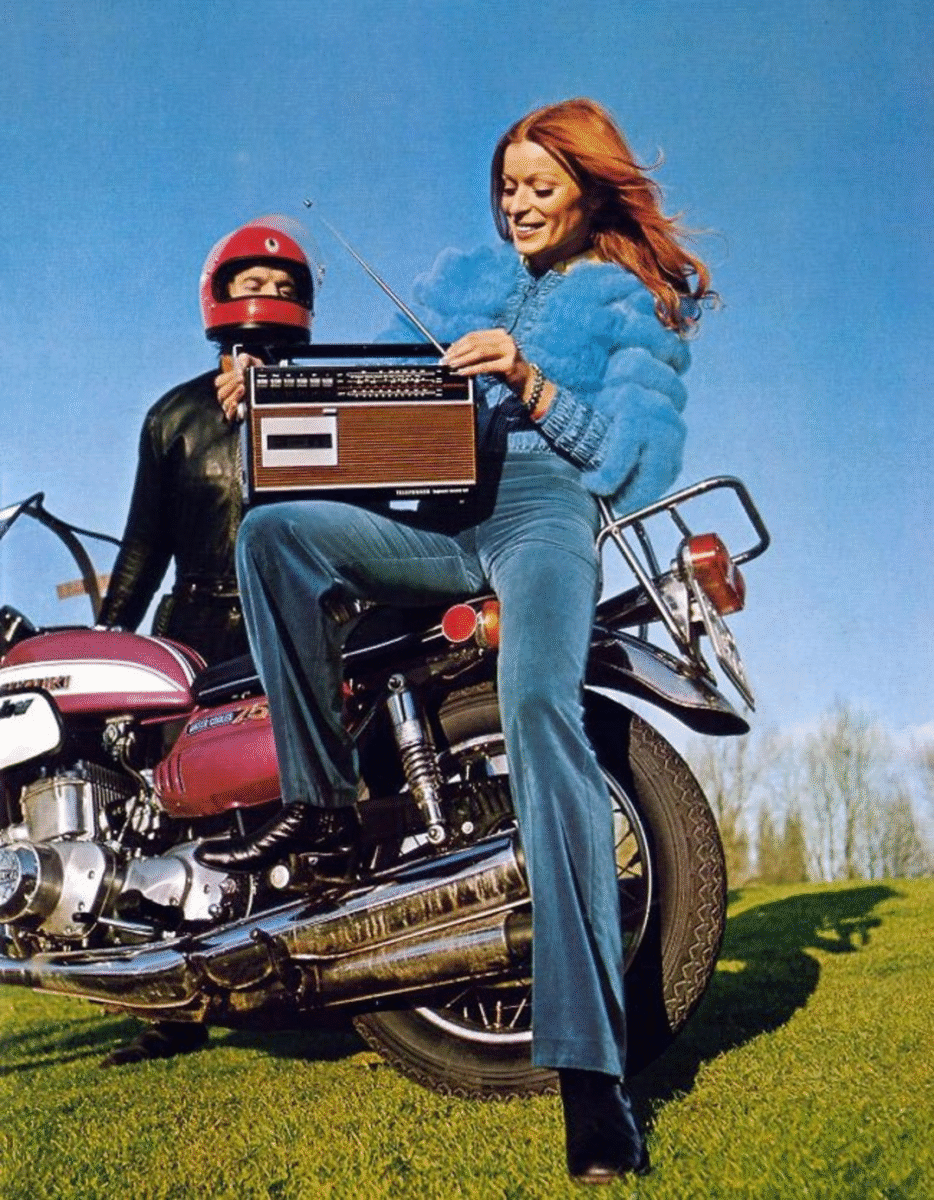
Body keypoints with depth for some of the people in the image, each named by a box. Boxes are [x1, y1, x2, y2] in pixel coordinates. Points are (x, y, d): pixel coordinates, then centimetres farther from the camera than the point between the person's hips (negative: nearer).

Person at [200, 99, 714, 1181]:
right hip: (433, 518, 5)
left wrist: (531, 386, -12)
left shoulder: (633, 299, 15)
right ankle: (320, 802, -15)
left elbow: (644, 456, 2)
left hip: (546, 510, -5)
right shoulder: (458, 275, 29)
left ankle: (591, 1064, -36)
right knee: (274, 533, -22)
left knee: (538, 706, -32)